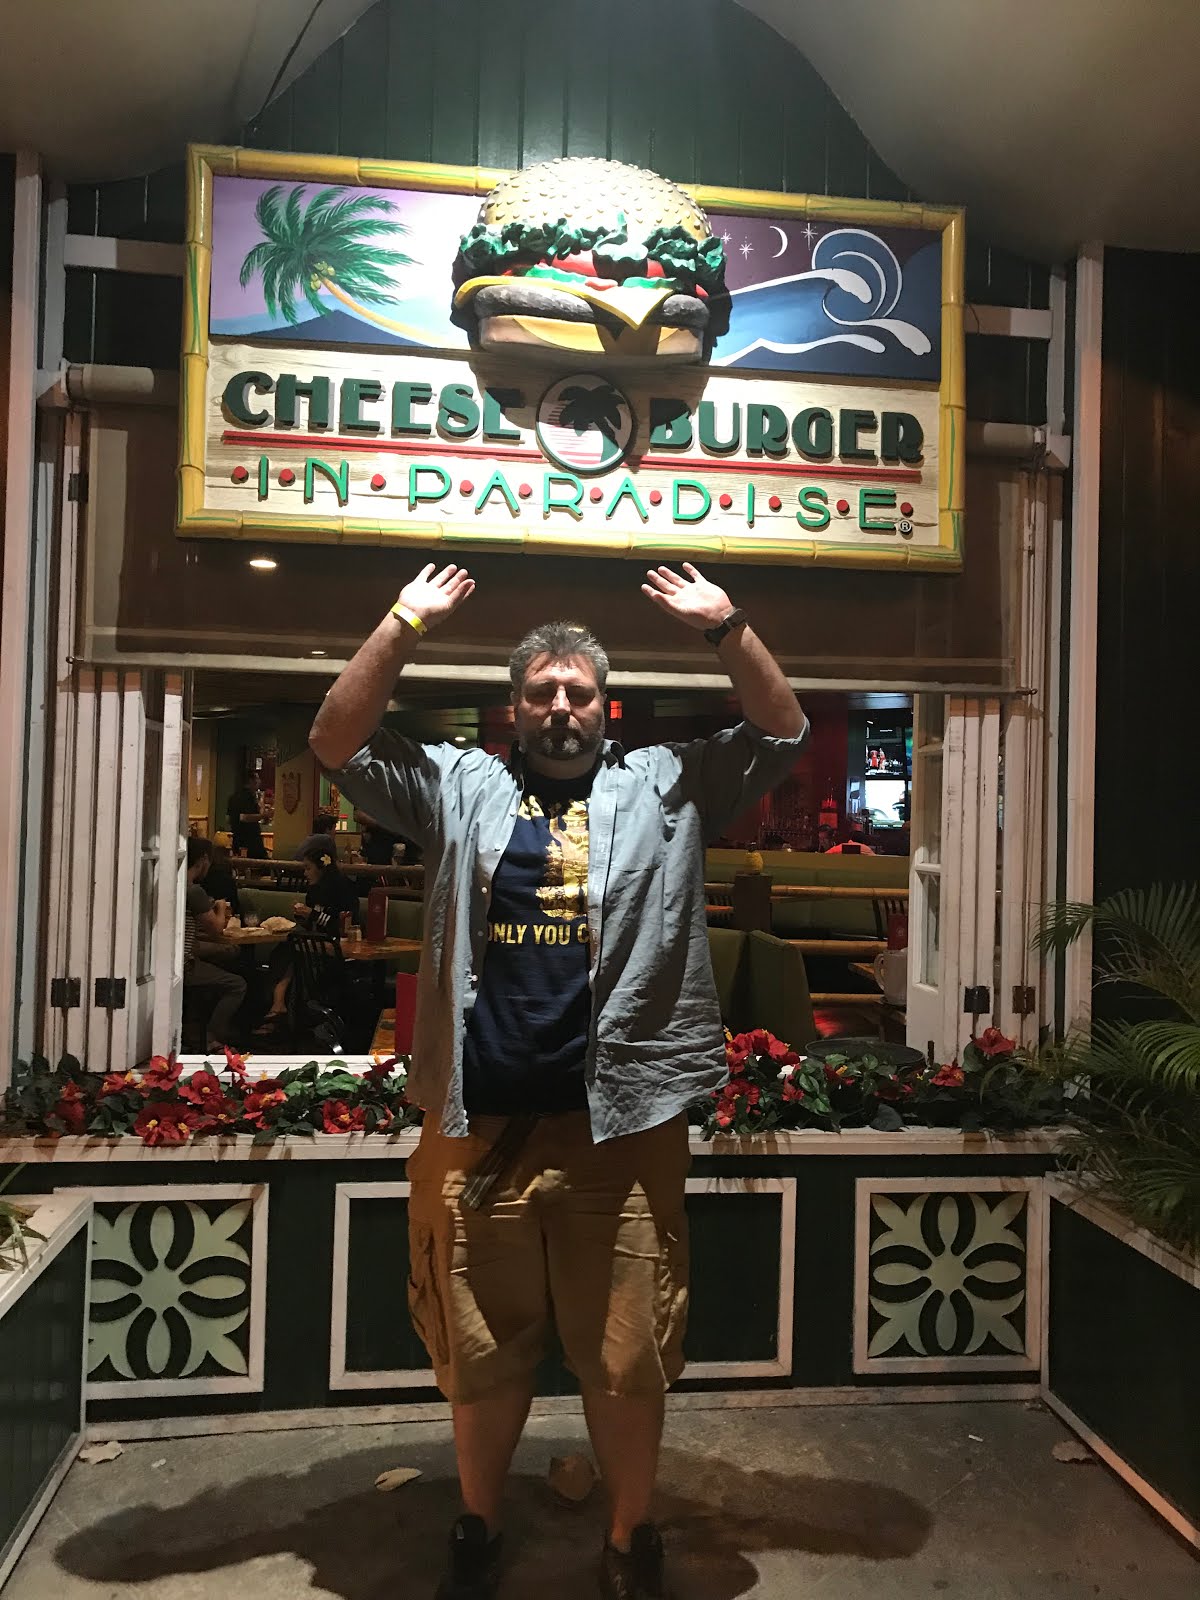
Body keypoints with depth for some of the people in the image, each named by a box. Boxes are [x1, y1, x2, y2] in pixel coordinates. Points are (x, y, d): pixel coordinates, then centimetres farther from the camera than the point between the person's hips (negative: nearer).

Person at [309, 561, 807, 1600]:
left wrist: (727, 627, -5)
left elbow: (783, 735, 3)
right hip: (479, 1124, 1)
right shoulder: (462, 787, 9)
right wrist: (404, 625, -4)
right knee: (482, 1355, 17)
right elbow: (340, 742, 3)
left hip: (622, 1125, -1)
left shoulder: (666, 785, 8)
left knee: (628, 1357, 11)